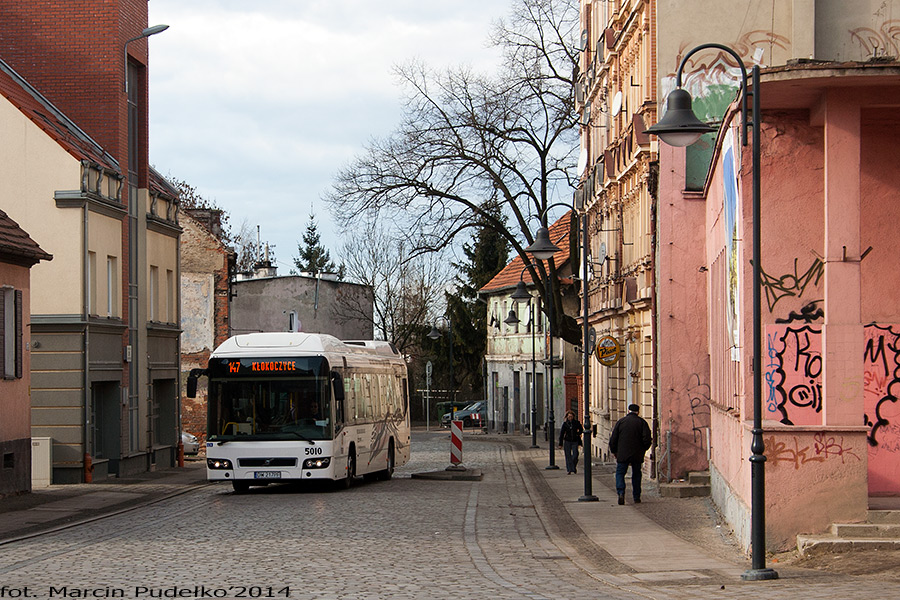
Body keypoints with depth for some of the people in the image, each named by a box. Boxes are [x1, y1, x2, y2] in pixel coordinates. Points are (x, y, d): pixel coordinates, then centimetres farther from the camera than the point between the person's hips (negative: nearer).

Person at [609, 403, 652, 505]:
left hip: (622, 454, -1)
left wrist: (614, 451, 13)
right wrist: (643, 449, 10)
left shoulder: (620, 422, 1)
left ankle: (621, 492, -19)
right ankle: (636, 497, 13)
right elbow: (647, 439, -6)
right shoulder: (642, 422, -1)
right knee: (636, 475, 13)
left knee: (620, 473, 4)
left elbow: (613, 439, 1)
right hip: (637, 455, 1)